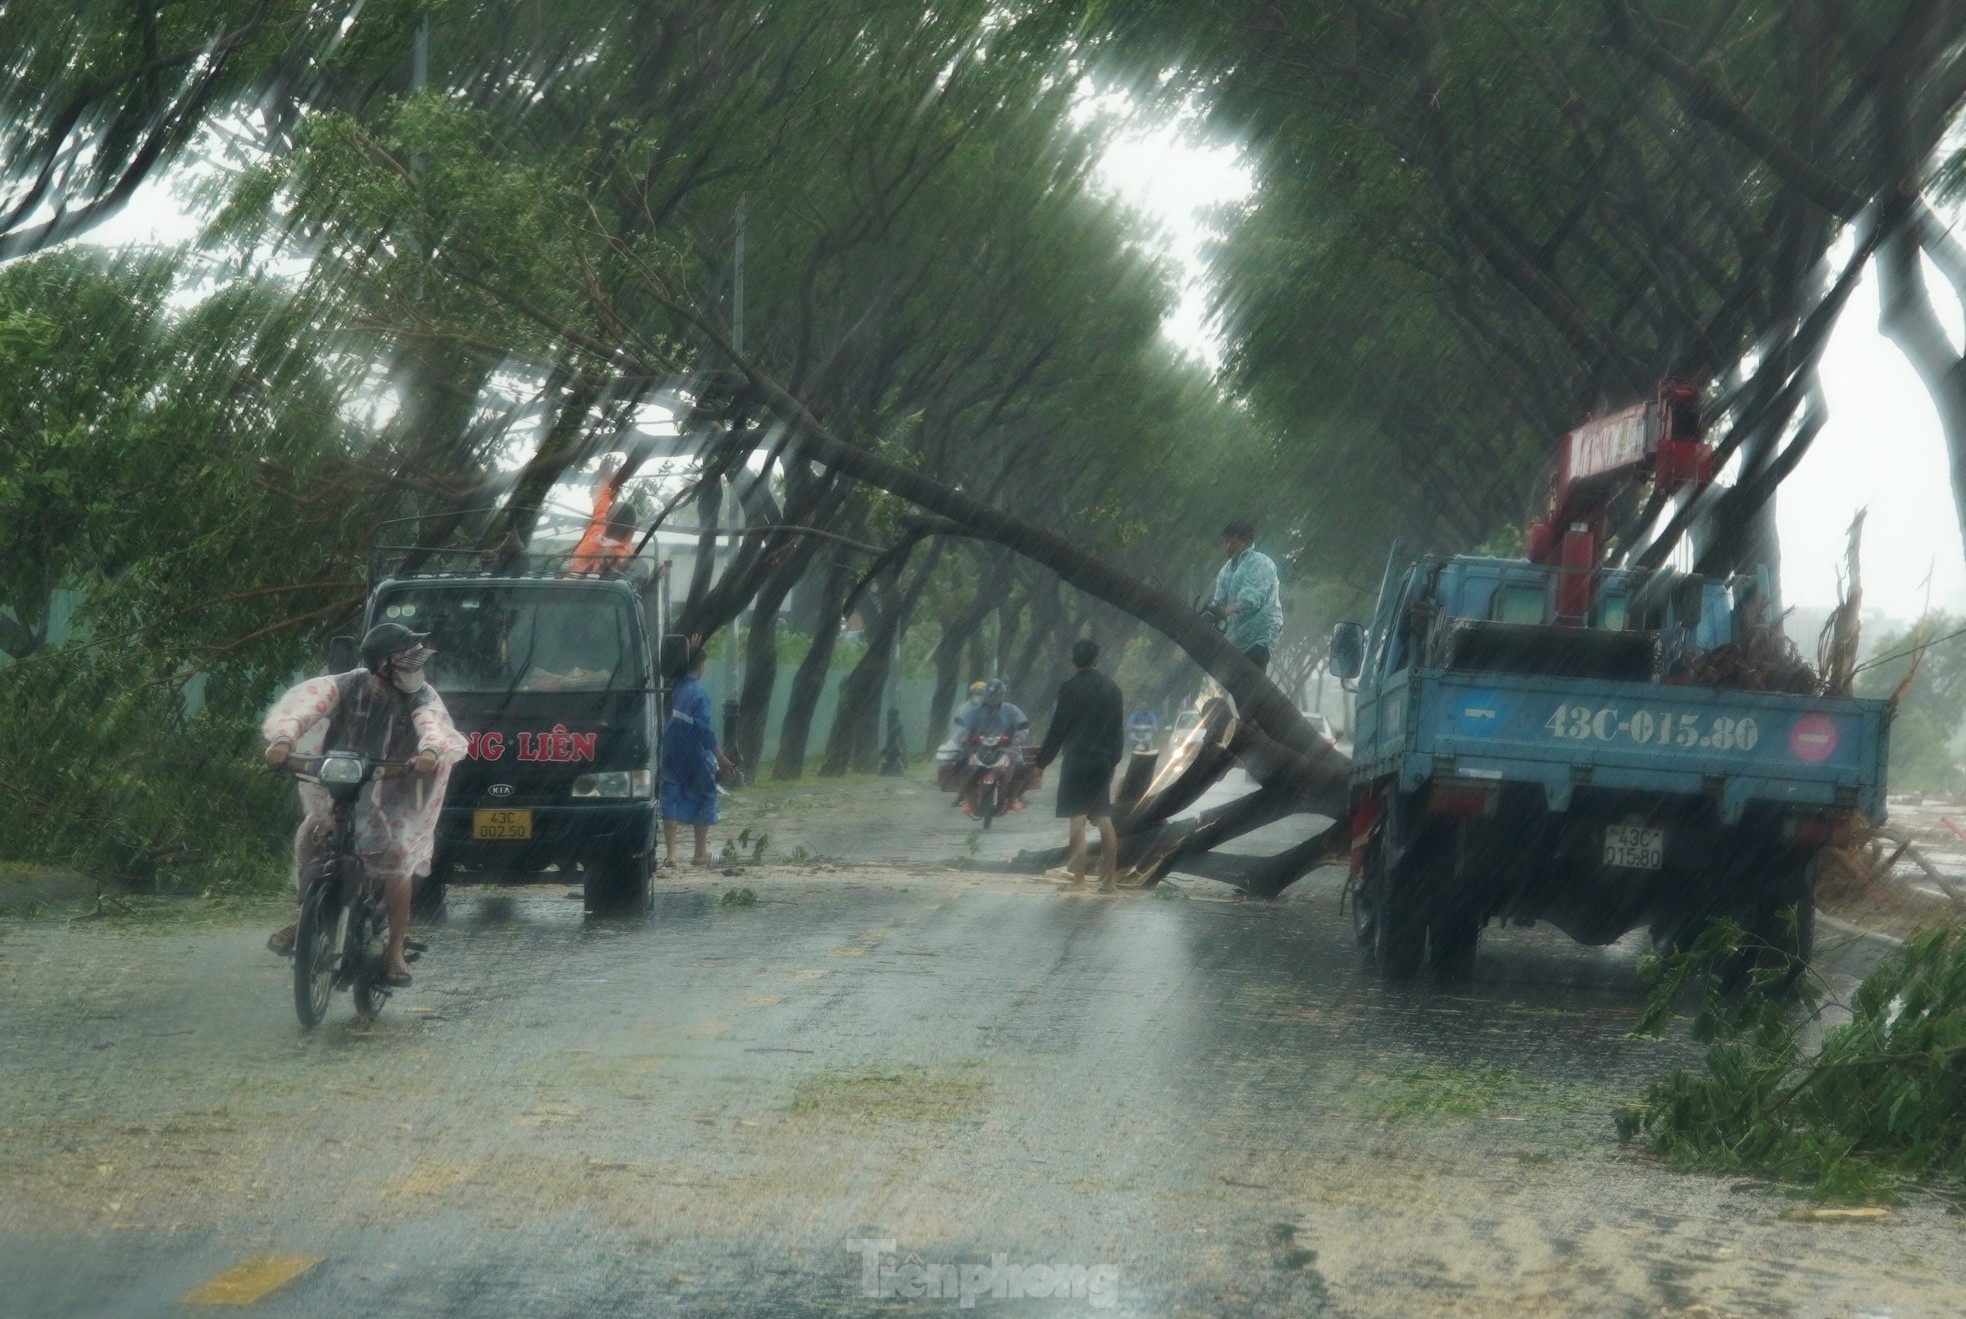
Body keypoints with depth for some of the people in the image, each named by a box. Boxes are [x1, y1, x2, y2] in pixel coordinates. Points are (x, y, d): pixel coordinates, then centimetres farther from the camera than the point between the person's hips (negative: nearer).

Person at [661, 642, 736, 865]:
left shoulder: (675, 689, 3)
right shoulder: (698, 694, -16)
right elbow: (704, 729, -18)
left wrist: (691, 650, 37)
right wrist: (721, 758, -14)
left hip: (672, 756, 5)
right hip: (695, 759, -5)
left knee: (671, 799, 5)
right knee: (703, 800, 8)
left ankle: (670, 852, 0)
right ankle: (701, 853, 12)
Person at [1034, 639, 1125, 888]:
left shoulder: (1070, 687, -9)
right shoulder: (1111, 688, 7)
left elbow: (1058, 728, -9)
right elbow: (1117, 729, 11)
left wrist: (1043, 760, -1)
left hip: (1078, 758, -5)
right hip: (1104, 760, 5)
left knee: (1077, 819, -5)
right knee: (1104, 819, 10)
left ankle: (1078, 879, -10)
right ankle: (1108, 879, 10)